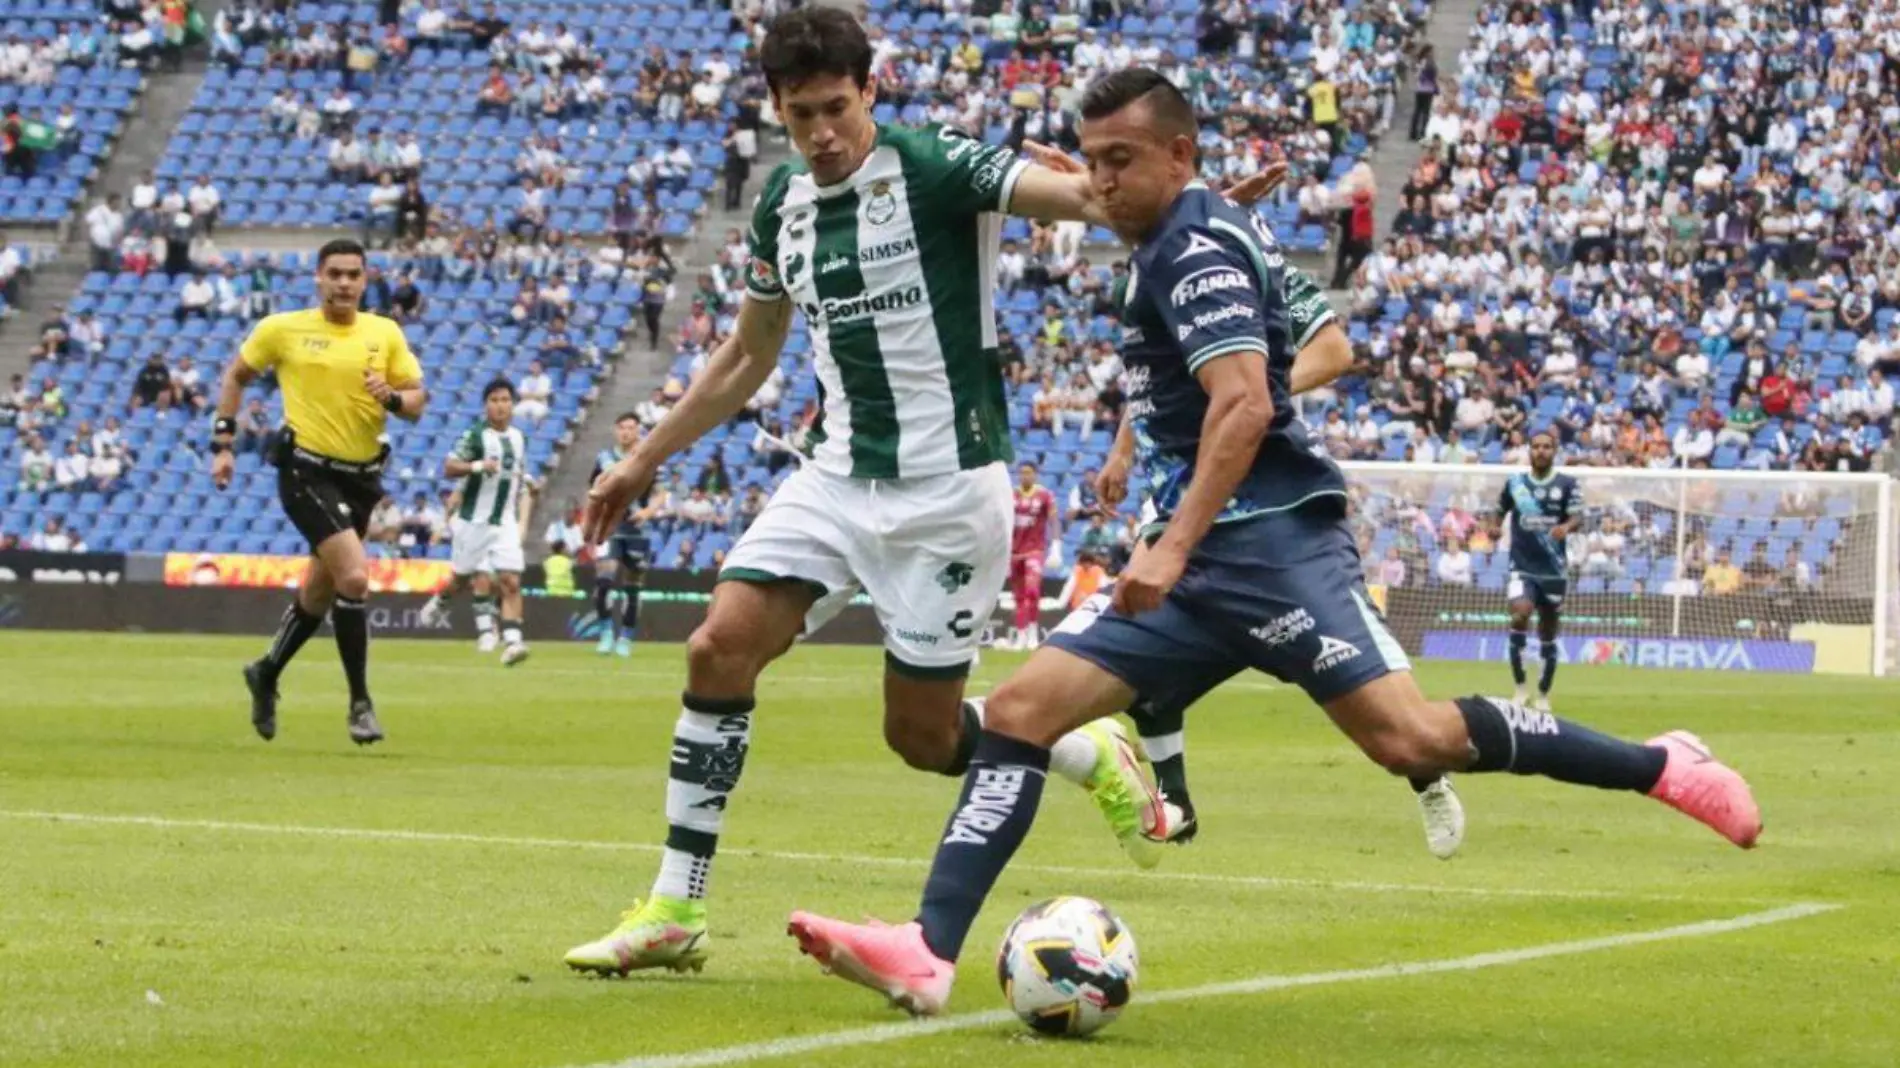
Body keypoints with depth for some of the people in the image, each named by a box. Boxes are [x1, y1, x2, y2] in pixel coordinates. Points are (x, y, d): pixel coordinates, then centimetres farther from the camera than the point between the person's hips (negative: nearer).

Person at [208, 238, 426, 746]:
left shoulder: (386, 334, 2)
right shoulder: (283, 329, -4)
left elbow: (417, 401, 4)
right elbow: (236, 376, 9)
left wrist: (392, 397, -19)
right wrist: (223, 444, 4)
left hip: (362, 477, 5)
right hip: (307, 472, -5)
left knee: (320, 591, 17)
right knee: (354, 576, -20)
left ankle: (266, 674, 42)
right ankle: (360, 702, -11)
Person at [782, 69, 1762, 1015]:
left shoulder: (1195, 249, -10)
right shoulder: (1200, 239, 19)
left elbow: (1245, 406, -23)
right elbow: (1321, 346, 30)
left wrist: (1173, 547, -32)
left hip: (1266, 542, -10)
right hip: (1199, 562, 10)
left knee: (1411, 738, -20)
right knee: (1019, 712, -2)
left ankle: (1661, 767, -5)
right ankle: (928, 955, -11)